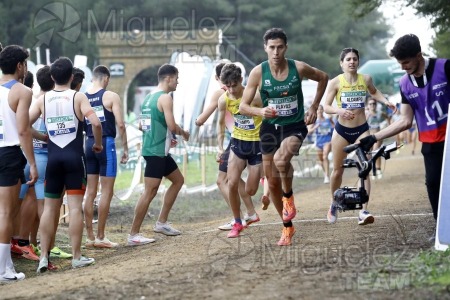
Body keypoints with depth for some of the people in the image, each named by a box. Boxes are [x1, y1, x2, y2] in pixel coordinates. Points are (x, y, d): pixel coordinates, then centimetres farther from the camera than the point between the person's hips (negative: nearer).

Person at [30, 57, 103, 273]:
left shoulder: (43, 99, 4)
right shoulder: (78, 97, -4)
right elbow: (95, 122, -16)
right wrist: (98, 143, 1)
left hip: (53, 157, 3)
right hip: (74, 156, -3)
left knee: (49, 207, 8)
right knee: (75, 207, -1)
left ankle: (44, 256, 5)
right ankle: (77, 257, 1)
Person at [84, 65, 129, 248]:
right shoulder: (111, 96, -6)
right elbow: (120, 125, -11)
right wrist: (125, 148, -3)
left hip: (88, 144, 5)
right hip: (106, 143, -5)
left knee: (90, 192, 9)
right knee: (107, 192, 1)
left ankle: (89, 237, 11)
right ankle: (100, 237, 1)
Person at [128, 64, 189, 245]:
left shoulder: (149, 98, 15)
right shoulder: (165, 98, -13)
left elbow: (141, 126, 20)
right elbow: (172, 125, -21)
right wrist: (183, 133, -1)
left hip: (150, 148, 10)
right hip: (156, 151, -10)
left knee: (178, 180, 22)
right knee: (150, 192, -9)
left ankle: (161, 222, 22)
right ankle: (133, 235, -8)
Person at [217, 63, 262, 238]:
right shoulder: (224, 100, -8)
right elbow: (221, 123, 8)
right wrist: (220, 148, 2)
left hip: (257, 142, -3)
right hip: (238, 141, 3)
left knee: (250, 190, -2)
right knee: (232, 184, -9)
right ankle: (237, 223, 7)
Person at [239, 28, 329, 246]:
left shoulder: (299, 68, -11)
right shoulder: (258, 72, -11)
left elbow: (323, 78, 10)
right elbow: (243, 106, -9)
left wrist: (314, 107, 4)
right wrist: (260, 111, -30)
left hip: (295, 127, -2)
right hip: (270, 128, 3)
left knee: (281, 158, -35)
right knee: (272, 182, 8)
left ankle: (289, 197, -7)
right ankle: (287, 227, 27)